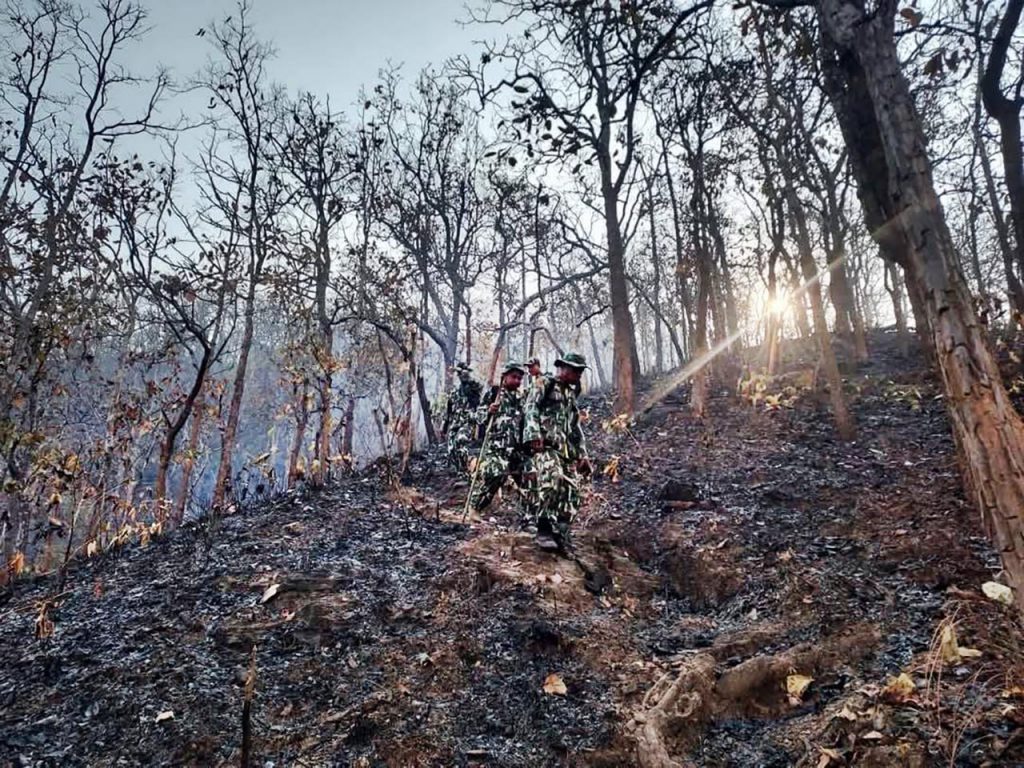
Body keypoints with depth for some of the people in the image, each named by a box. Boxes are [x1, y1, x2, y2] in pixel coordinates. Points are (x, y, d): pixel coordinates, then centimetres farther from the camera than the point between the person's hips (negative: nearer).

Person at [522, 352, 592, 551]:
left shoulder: (571, 393, 27)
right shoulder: (544, 384, 4)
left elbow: (576, 427, 30)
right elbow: (530, 409, -10)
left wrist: (583, 454, 22)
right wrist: (534, 435, -25)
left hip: (567, 450, 8)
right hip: (545, 445, -8)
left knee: (572, 491, -1)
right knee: (550, 480, -30)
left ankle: (560, 535, 8)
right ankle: (544, 530, -23)